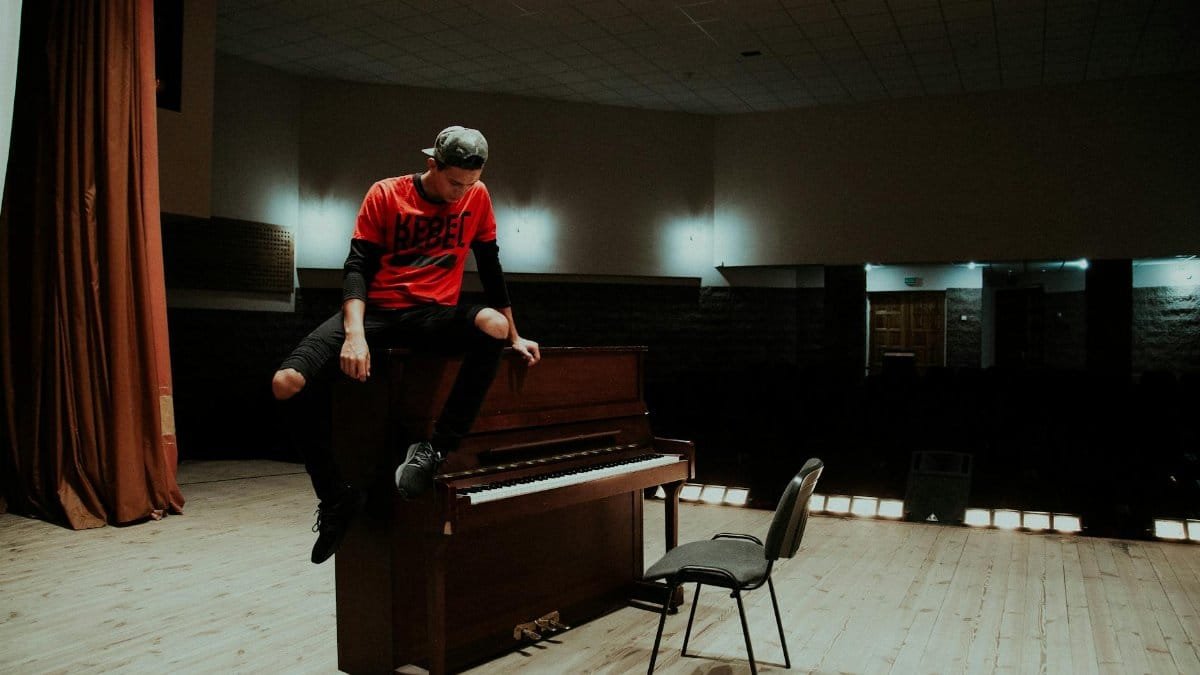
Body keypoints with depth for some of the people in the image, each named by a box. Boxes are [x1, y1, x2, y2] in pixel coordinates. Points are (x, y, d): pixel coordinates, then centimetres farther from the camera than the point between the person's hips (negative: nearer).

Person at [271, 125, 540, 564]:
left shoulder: (476, 197, 5)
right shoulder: (385, 194, -1)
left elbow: (490, 269, 13)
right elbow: (358, 267, -8)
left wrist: (515, 336, 12)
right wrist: (355, 334, -24)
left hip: (434, 314, 1)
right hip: (376, 310, 0)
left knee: (494, 325, -35)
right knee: (286, 384, -22)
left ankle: (435, 450, -26)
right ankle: (337, 496, -5)